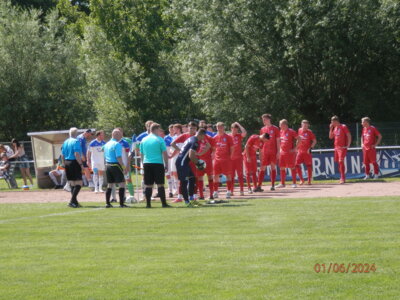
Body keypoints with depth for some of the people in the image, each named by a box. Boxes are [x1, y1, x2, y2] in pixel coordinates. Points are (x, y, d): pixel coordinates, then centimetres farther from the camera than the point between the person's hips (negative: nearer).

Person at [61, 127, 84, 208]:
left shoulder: (65, 142, 12)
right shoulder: (76, 141, -11)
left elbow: (62, 155, 14)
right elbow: (76, 154, -20)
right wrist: (81, 164, -16)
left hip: (67, 164, 8)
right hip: (75, 163, -8)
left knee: (71, 184, 14)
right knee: (78, 183, -6)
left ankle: (75, 202, 17)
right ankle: (72, 201, -16)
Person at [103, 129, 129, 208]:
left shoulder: (107, 144, 12)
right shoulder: (117, 144, -13)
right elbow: (118, 157, -19)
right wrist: (124, 167, -17)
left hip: (108, 165, 8)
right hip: (115, 165, -8)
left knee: (110, 185, 14)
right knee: (122, 184, -2)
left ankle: (107, 203, 12)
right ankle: (121, 203, -6)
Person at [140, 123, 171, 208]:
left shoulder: (144, 140, 10)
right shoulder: (159, 140, -4)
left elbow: (141, 154, 16)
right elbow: (165, 153, -4)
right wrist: (166, 165, 3)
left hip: (147, 164, 4)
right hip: (158, 163, -4)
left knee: (148, 185, 5)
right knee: (160, 184, -2)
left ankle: (148, 204, 4)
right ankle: (164, 203, -3)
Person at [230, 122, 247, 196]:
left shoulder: (239, 136, 3)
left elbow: (245, 133, -19)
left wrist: (238, 125, -11)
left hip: (238, 158, 0)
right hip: (230, 158, 0)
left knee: (240, 174, 0)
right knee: (231, 175, 4)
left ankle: (242, 190, 0)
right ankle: (231, 190, 9)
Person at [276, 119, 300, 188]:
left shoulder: (291, 131, -11)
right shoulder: (281, 131, 10)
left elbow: (299, 139, -12)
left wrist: (295, 148, -14)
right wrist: (280, 148, 14)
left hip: (290, 152, -7)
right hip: (282, 152, 7)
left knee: (292, 167, -1)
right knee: (282, 168, 6)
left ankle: (294, 183, 4)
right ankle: (282, 183, 13)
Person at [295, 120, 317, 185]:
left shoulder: (309, 132, -6)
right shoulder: (299, 130, 6)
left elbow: (314, 141, -4)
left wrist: (310, 148, -13)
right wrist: (297, 148, 14)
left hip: (307, 152, -4)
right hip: (300, 151, 4)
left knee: (309, 165, 1)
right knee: (297, 165, -3)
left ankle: (309, 180, 9)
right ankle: (301, 180, 9)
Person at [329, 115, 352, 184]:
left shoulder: (343, 127, -8)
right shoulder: (335, 128, 14)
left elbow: (349, 136, -10)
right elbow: (331, 137, 17)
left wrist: (348, 145, -16)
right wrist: (331, 128, 7)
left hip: (342, 147, -8)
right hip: (336, 147, 8)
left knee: (341, 161, -16)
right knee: (339, 162, 10)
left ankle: (343, 178, -17)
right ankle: (342, 177, 19)